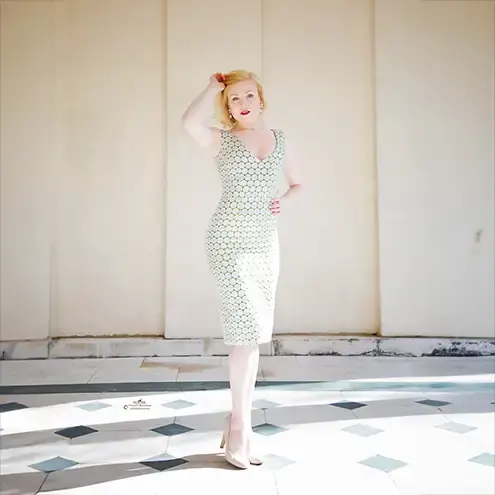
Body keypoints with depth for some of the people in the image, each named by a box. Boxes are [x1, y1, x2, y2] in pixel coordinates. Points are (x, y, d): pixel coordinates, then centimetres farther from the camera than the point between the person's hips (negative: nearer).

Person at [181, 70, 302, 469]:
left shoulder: (279, 140, 11)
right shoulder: (223, 140, -1)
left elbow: (297, 183, 24)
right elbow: (190, 123, -24)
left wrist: (283, 201, 2)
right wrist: (213, 87, -8)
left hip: (266, 244, 5)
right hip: (230, 242, -5)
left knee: (253, 333, 9)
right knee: (248, 330, -12)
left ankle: (239, 420, 22)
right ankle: (241, 426, 1)